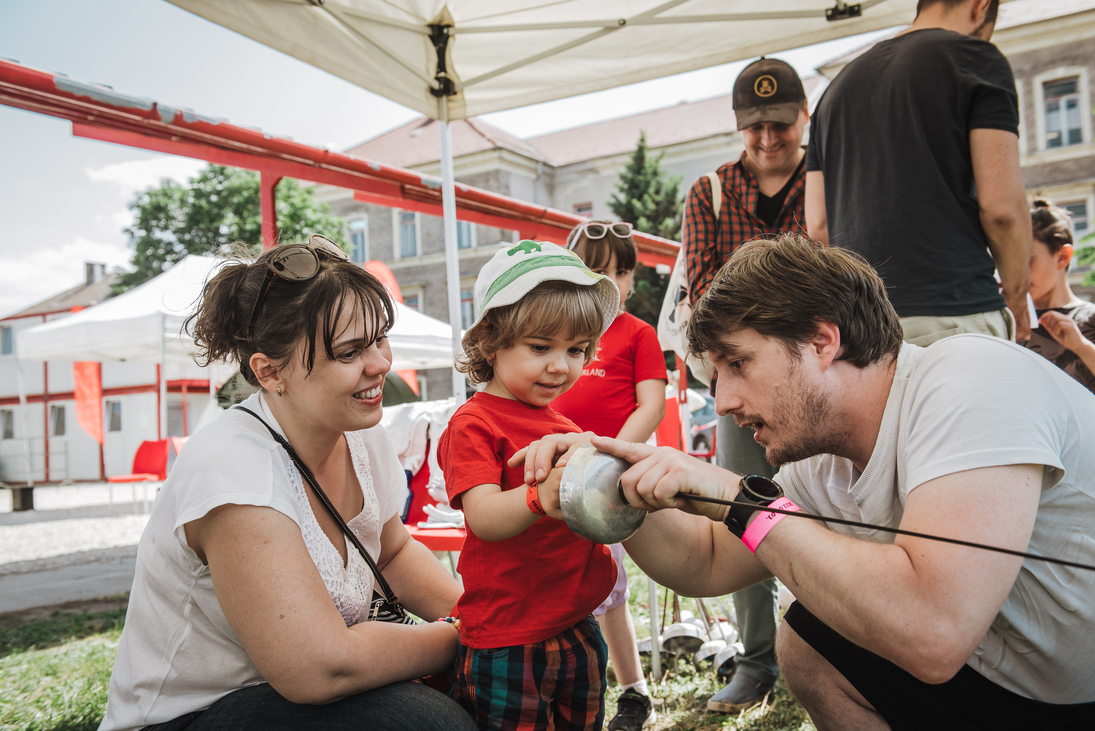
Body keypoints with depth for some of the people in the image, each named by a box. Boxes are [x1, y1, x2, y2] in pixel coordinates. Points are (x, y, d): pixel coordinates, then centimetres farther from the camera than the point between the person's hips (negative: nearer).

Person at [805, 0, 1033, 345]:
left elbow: (818, 224, 14)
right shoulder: (975, 58, 4)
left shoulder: (840, 83, 20)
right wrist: (1016, 299, 8)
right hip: (954, 313, -5)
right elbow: (1002, 206, -6)